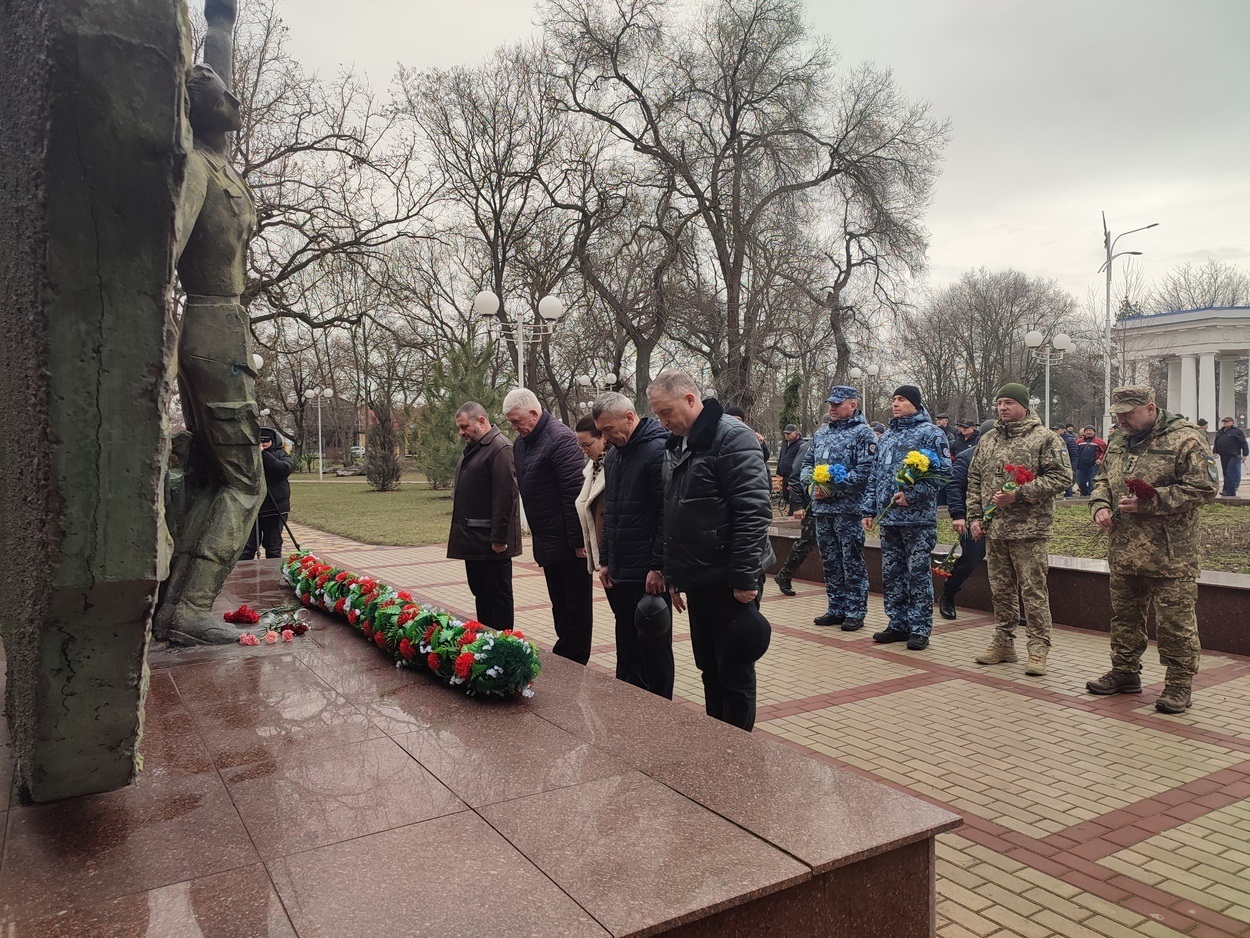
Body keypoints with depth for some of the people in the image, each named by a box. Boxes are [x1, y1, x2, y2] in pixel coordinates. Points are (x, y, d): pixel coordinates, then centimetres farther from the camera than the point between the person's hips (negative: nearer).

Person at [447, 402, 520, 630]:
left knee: (497, 593, -1)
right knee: (480, 592, 16)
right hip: (473, 540, 10)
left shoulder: (500, 449, -15)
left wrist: (499, 538, -23)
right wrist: (459, 531, 20)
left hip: (491, 542, -10)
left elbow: (505, 496, -21)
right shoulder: (471, 449, 17)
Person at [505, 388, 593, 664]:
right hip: (546, 541, 9)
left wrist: (579, 540, -21)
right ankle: (562, 658, 27)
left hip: (569, 543, -9)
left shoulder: (561, 439, -18)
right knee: (559, 604, 17)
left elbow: (576, 493, -21)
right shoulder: (521, 442, 11)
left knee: (576, 607, 3)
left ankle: (574, 663, 12)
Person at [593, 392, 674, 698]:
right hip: (619, 574, 8)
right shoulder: (613, 455, 14)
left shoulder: (658, 451, -13)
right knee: (626, 648, 16)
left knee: (654, 650, 3)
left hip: (649, 575, -8)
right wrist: (605, 560, 16)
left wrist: (658, 567, -18)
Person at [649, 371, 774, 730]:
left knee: (734, 672, 2)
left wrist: (745, 578, -21)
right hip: (697, 579, 8)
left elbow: (753, 512, -20)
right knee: (709, 669, 16)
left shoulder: (732, 437, -14)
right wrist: (672, 574, 18)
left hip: (730, 581, -8)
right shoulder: (676, 446, 13)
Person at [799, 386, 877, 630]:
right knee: (830, 560, 13)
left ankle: (855, 612, 9)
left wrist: (834, 489, -17)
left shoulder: (863, 433, -6)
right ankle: (836, 608, 23)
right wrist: (811, 483, 0)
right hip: (822, 508, 7)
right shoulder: (821, 433, 16)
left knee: (852, 562, 0)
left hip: (848, 509, -7)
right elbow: (807, 462, 21)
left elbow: (864, 471, -15)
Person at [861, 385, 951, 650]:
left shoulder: (930, 433, -4)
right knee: (891, 573, 11)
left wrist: (911, 494, -19)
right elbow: (874, 476, 20)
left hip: (918, 518, -7)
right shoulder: (887, 436, 18)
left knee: (918, 574, -2)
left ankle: (920, 629, 7)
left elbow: (942, 470, -13)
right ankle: (898, 624, 22)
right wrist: (869, 509, 14)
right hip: (888, 518, 7)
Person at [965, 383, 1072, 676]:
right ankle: (1003, 643, 23)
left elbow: (1062, 477, -12)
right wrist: (975, 516, 8)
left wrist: (1019, 494, -18)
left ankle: (1038, 649, 7)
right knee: (1001, 589, 13)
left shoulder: (1045, 439, -4)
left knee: (1033, 591, -2)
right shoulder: (987, 440, 14)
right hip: (994, 530, 6)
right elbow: (974, 480, 17)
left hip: (1029, 530, -6)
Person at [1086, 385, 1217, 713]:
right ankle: (1125, 671, 31)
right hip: (1123, 551, 7)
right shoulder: (1118, 439, 12)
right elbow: (1103, 479, 22)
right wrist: (1100, 505, 1)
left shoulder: (1184, 439, -10)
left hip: (1170, 554, -7)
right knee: (1124, 615, 17)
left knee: (1175, 621, 1)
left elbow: (1202, 489, -14)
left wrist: (1148, 503, -19)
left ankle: (1180, 684, 14)